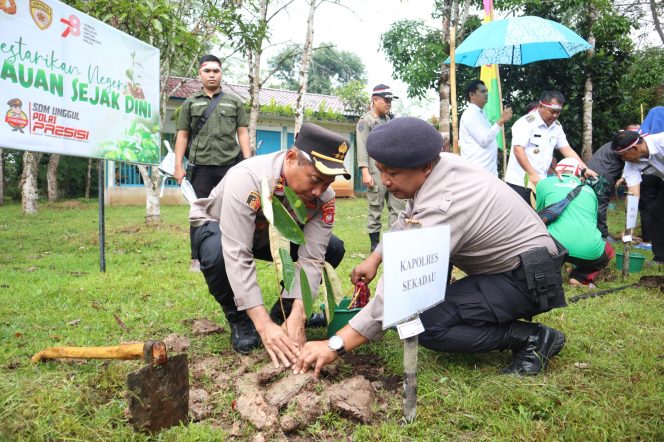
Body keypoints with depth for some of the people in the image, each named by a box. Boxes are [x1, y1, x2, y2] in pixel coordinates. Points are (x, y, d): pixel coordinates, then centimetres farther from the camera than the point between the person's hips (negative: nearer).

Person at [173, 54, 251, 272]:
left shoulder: (234, 102, 13)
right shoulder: (190, 103, 13)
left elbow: (242, 133, 10)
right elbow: (182, 136, 9)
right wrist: (178, 166, 1)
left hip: (230, 165, 0)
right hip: (200, 166, 0)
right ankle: (197, 258, 10)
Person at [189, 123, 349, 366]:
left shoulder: (324, 197, -25)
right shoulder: (247, 178, -40)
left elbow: (310, 259, -27)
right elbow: (237, 256, -44)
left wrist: (297, 318, -40)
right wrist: (264, 325, -48)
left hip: (273, 234, 4)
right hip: (217, 228, -4)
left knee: (333, 249, -15)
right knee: (217, 254, -39)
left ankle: (284, 312, 4)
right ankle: (240, 320, -9)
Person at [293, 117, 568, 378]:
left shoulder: (441, 208, -33)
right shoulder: (441, 163, -7)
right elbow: (407, 221, 12)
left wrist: (336, 345, -29)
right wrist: (374, 259, 5)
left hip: (529, 279, -9)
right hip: (512, 262, 9)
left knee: (426, 323, -23)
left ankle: (533, 338, -8)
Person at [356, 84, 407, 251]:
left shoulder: (390, 119, 17)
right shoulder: (365, 121, 0)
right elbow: (362, 148, -8)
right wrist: (365, 172, -17)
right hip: (376, 172, -6)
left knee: (398, 207, 3)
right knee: (375, 209, 1)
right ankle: (375, 244, 10)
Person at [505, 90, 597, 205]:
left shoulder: (556, 126, 10)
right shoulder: (526, 123, -11)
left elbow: (567, 150, 12)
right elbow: (518, 149, -19)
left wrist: (585, 169, 1)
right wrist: (533, 174, -25)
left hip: (540, 182, 6)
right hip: (519, 182, -6)